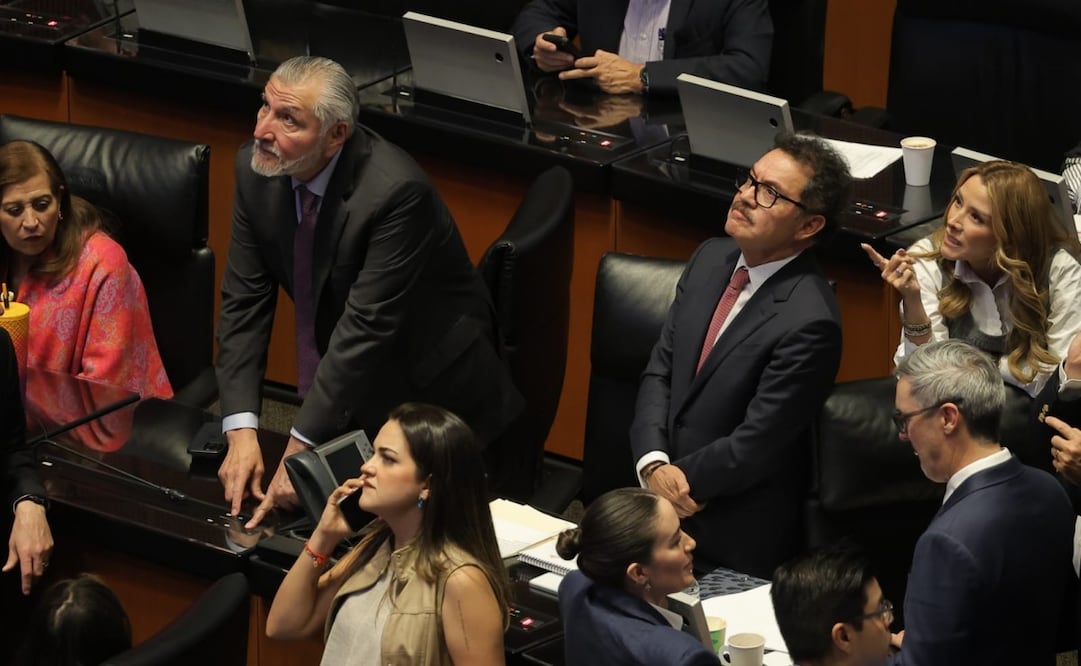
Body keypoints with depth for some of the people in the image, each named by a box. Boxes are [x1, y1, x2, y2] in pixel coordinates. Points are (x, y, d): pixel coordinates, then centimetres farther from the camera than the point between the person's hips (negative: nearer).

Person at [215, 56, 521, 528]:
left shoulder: (396, 191, -30)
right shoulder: (258, 170, -10)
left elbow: (366, 327, -30)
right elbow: (245, 300, -7)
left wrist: (300, 446, -31)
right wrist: (242, 430, -17)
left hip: (430, 392, -6)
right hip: (349, 391, 6)